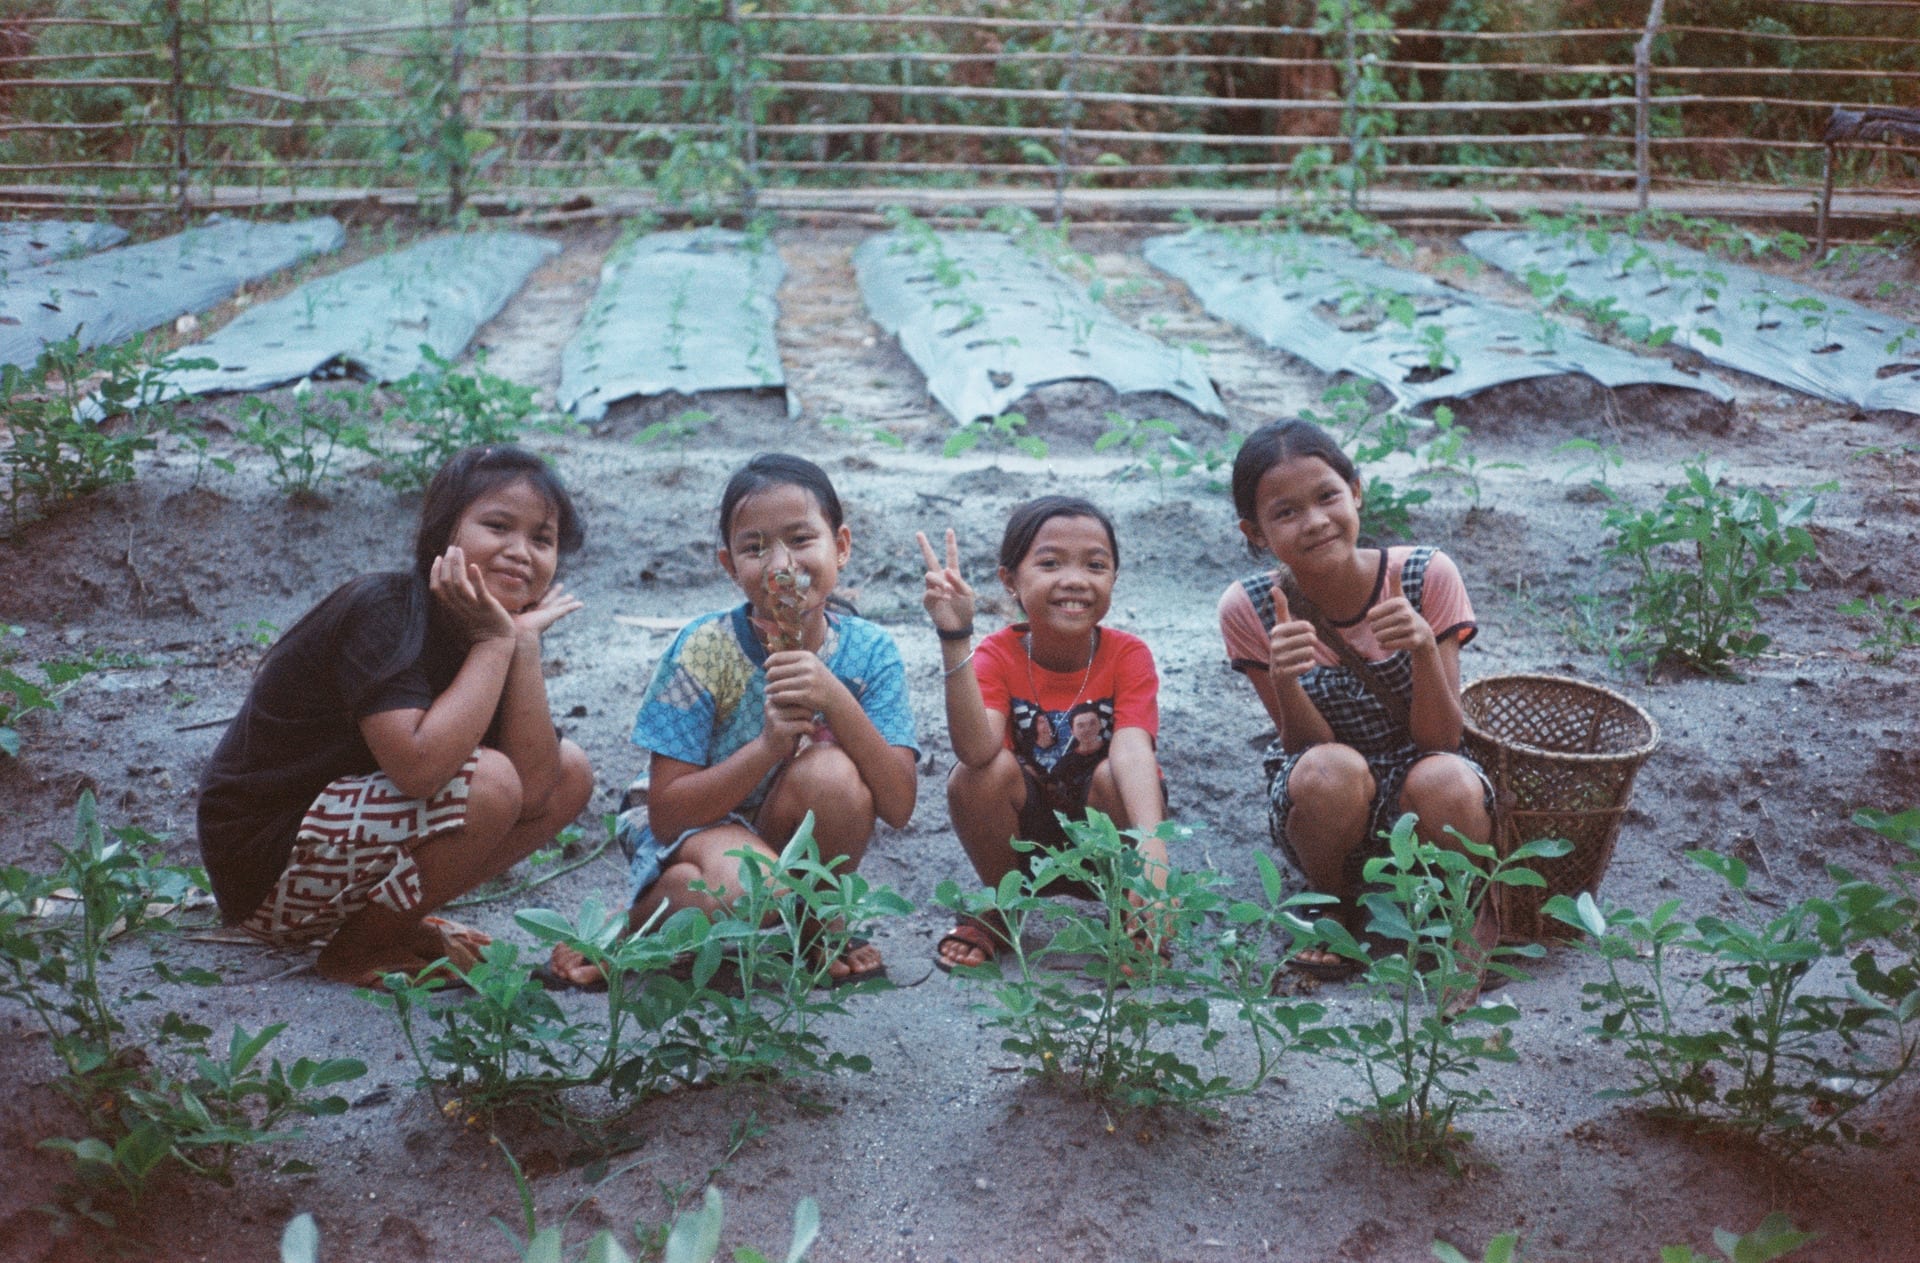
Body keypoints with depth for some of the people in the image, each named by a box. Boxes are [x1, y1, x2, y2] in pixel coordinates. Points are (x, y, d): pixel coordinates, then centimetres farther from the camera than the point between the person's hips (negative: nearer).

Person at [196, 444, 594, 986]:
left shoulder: (484, 630, 2)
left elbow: (534, 787, -10)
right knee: (487, 782, -28)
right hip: (266, 866, -8)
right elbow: (419, 769, -36)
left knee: (570, 775, 3)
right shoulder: (384, 611, -21)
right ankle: (355, 951, -7)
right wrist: (496, 641, -26)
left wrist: (524, 642, -14)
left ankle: (397, 920, 7)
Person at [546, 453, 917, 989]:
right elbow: (666, 815, -17)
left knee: (831, 771, -29)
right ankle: (628, 931, -4)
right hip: (695, 833, -2)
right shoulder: (705, 651, -15)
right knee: (749, 886, -37)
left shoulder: (869, 652, -10)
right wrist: (768, 746, -31)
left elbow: (898, 807, -17)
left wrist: (836, 698, -30)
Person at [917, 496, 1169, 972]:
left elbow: (1133, 749, -33)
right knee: (985, 770, -28)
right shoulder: (997, 655, -15)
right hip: (1023, 836, 1)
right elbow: (977, 749, -34)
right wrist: (955, 639, -44)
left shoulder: (1127, 656, -15)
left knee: (1112, 775, -31)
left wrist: (1152, 844, -51)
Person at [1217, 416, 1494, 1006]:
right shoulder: (1248, 610, -14)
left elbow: (1440, 740, -15)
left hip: (1414, 803, 0)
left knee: (1444, 781, -35)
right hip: (1328, 806, 0)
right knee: (1330, 771, -34)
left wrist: (1425, 649, -33)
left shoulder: (1426, 575, -15)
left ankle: (1475, 913, -2)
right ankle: (1332, 907, -2)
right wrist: (1283, 680, -34)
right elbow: (1309, 749, -13)